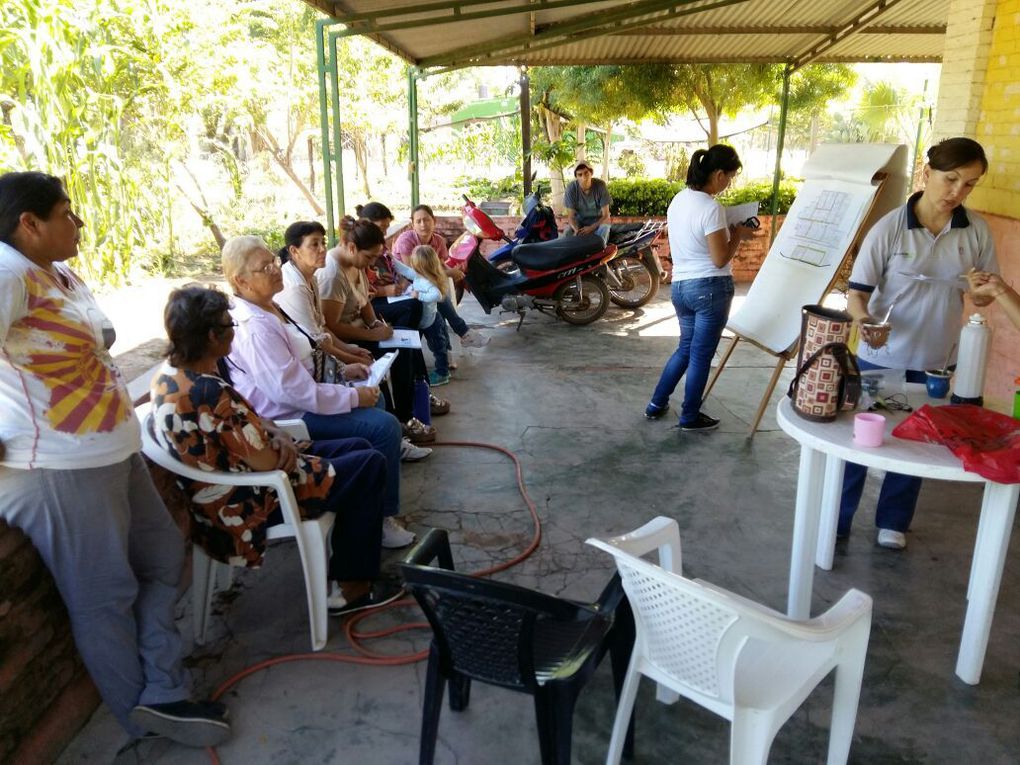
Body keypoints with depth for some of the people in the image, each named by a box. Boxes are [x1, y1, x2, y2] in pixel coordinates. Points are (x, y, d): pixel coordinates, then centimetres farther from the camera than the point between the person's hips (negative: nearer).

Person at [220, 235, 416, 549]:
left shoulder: (266, 309, 6)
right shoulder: (254, 328, -26)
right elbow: (293, 391, -28)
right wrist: (354, 396, -20)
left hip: (296, 401, 11)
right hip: (290, 419, -11)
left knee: (373, 401, 24)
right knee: (385, 426, -16)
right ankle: (384, 517, 1)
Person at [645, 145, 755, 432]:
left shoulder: (678, 200, 8)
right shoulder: (711, 208, -18)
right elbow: (720, 259, -18)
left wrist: (727, 230, 13)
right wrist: (738, 234, -3)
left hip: (680, 285, 8)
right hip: (711, 288, -8)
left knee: (686, 348, 22)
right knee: (701, 354, 5)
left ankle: (656, 405, 27)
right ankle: (690, 417, 17)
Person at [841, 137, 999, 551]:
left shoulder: (976, 230, -4)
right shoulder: (888, 229, -14)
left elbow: (986, 294, 7)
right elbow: (857, 292, -13)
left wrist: (981, 289, -17)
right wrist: (865, 322, -34)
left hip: (934, 361, 3)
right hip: (880, 359, -3)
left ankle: (892, 523, 33)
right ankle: (835, 520, 23)